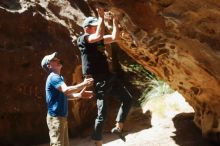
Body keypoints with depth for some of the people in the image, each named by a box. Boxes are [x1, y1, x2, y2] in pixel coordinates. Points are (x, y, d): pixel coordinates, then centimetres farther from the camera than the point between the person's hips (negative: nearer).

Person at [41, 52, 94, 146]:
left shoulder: (58, 77, 17)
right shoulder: (53, 77, -16)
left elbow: (65, 95, 22)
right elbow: (66, 90, -31)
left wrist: (79, 95, 6)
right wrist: (84, 84, -22)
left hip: (62, 117, 11)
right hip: (55, 117, -11)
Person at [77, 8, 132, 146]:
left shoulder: (99, 40, 14)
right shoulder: (82, 39, -10)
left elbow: (114, 37, 12)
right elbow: (99, 35, -27)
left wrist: (115, 20, 6)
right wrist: (101, 17, -20)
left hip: (108, 77, 8)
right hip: (98, 81, -8)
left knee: (127, 99, 12)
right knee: (102, 113, -5)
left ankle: (118, 127, 18)